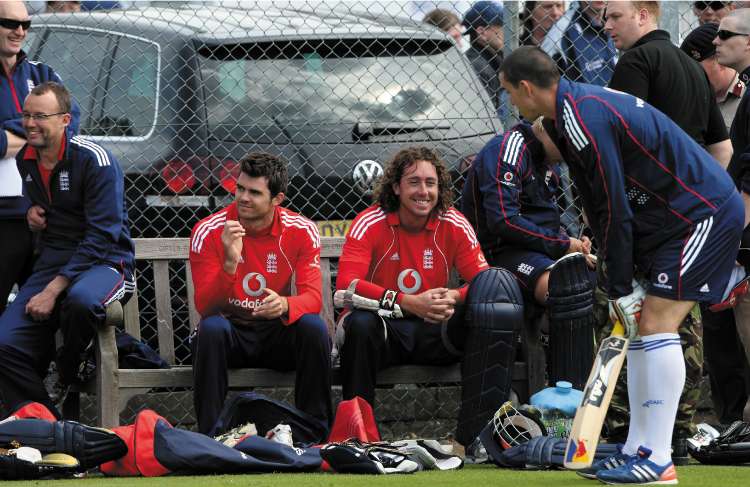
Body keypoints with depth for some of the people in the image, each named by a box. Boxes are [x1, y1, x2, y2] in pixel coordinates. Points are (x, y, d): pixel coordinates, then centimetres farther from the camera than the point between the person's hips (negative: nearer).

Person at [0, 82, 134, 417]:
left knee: (80, 301, -42)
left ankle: (70, 376, -11)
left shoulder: (94, 160, -14)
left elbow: (102, 235, -19)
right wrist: (33, 213, 5)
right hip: (52, 261, 6)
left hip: (103, 263, -6)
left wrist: (52, 291, -23)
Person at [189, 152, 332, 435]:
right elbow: (204, 308, -17)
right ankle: (209, 435, -28)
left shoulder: (301, 231, -8)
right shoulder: (209, 232, -12)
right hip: (230, 332, -1)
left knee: (313, 326, -28)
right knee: (211, 327, -34)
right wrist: (230, 263, -35)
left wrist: (285, 305, -38)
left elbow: (312, 297, -14)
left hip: (278, 333, 1)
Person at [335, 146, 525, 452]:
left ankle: (475, 435, -22)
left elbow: (484, 281, -4)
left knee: (492, 311, -22)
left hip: (435, 333, 3)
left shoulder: (454, 226, -1)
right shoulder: (370, 224, -10)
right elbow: (346, 286, -23)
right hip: (386, 327, -3)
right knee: (360, 323, -37)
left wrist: (455, 298, -28)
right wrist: (409, 303, -33)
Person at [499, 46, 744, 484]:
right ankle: (638, 451, 11)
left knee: (655, 326, -14)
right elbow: (605, 208, 14)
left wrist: (622, 289, -12)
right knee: (642, 328, 10)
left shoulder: (583, 120, -20)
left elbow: (615, 211, -19)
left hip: (705, 214, -10)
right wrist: (624, 283, 10)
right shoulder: (584, 102, 12)